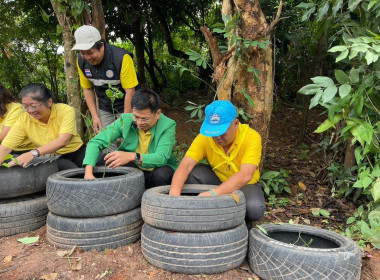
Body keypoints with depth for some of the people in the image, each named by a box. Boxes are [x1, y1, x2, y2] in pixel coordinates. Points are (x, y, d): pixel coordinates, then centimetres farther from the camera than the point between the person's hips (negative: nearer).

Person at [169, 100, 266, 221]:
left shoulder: (252, 137, -25)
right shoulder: (204, 138, -18)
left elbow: (245, 175, -37)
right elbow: (185, 165, -29)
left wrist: (213, 193, -49)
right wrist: (174, 193, -48)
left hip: (245, 185, -2)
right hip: (216, 180, 2)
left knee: (255, 208, -34)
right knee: (192, 172, -25)